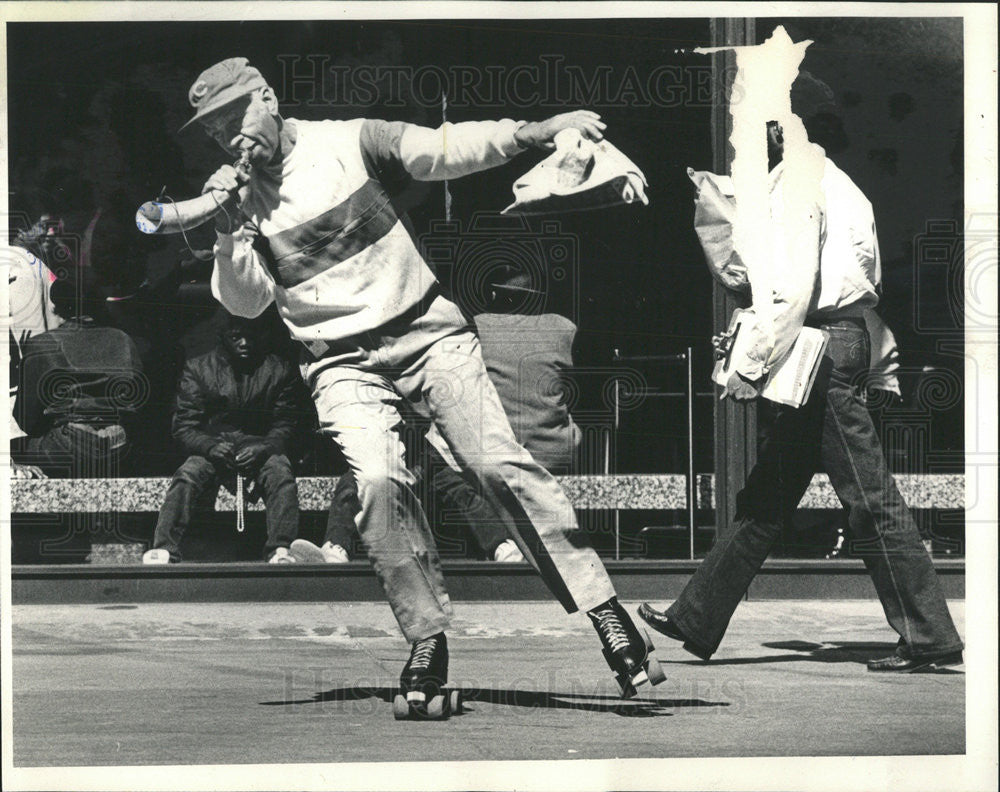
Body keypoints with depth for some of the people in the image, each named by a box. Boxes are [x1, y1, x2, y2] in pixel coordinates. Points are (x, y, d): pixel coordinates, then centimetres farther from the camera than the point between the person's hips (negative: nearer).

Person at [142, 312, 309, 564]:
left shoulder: (280, 371, 5)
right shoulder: (197, 369, 5)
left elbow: (286, 426, 2)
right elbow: (184, 426, 1)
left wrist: (263, 447, -21)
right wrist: (211, 447, -21)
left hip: (260, 448, 0)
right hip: (211, 447, 0)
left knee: (280, 472, -32)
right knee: (187, 475, -30)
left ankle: (280, 550, -43)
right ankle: (163, 549, -41)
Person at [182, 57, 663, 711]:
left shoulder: (348, 143, 0)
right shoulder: (236, 196, 5)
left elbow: (443, 150, -10)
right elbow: (245, 303, 1)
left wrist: (529, 133, -24)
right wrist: (231, 229, -15)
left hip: (426, 332, -1)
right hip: (344, 366, 1)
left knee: (498, 462, -15)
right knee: (379, 482, -23)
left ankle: (604, 609, -12)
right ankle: (428, 640, -10)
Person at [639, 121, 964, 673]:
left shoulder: (798, 181, -11)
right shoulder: (825, 177, 19)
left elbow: (799, 289, -19)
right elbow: (870, 271, 17)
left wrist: (751, 366, -18)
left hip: (823, 343, -10)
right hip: (842, 337, 10)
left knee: (871, 499, -7)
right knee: (767, 496, 12)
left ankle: (929, 638, -4)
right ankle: (698, 620, 17)